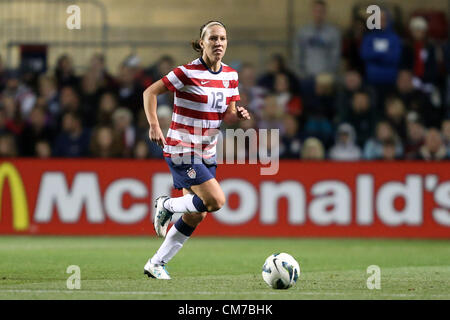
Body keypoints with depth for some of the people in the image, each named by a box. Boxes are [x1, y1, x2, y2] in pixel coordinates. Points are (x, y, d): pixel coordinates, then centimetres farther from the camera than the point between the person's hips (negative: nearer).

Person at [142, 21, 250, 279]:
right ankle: (167, 205, 7)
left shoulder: (230, 75, 5)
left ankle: (156, 263, 19)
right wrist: (154, 125, -20)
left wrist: (238, 114, -11)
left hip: (207, 153, 7)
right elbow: (150, 92, -10)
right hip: (182, 151, -7)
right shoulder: (188, 73, -15)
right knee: (216, 201, -19)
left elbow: (228, 113, 12)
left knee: (197, 215, 6)